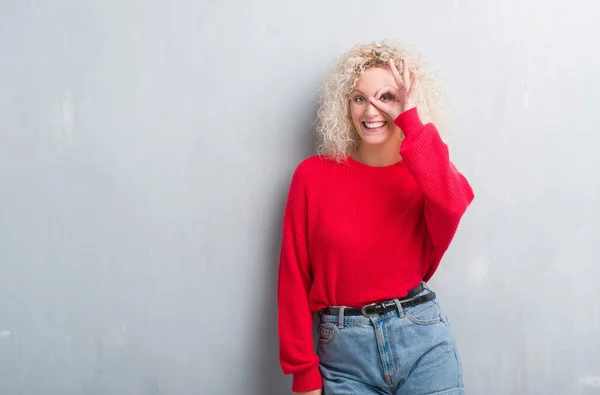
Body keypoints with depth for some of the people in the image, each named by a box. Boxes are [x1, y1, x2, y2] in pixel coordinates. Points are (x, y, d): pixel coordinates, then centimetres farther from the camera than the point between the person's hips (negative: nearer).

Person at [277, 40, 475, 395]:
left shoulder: (426, 174, 1)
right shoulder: (313, 175, -2)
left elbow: (453, 205, -24)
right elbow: (295, 278, -1)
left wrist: (412, 120, -18)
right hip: (344, 355, 0)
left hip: (423, 342, 1)